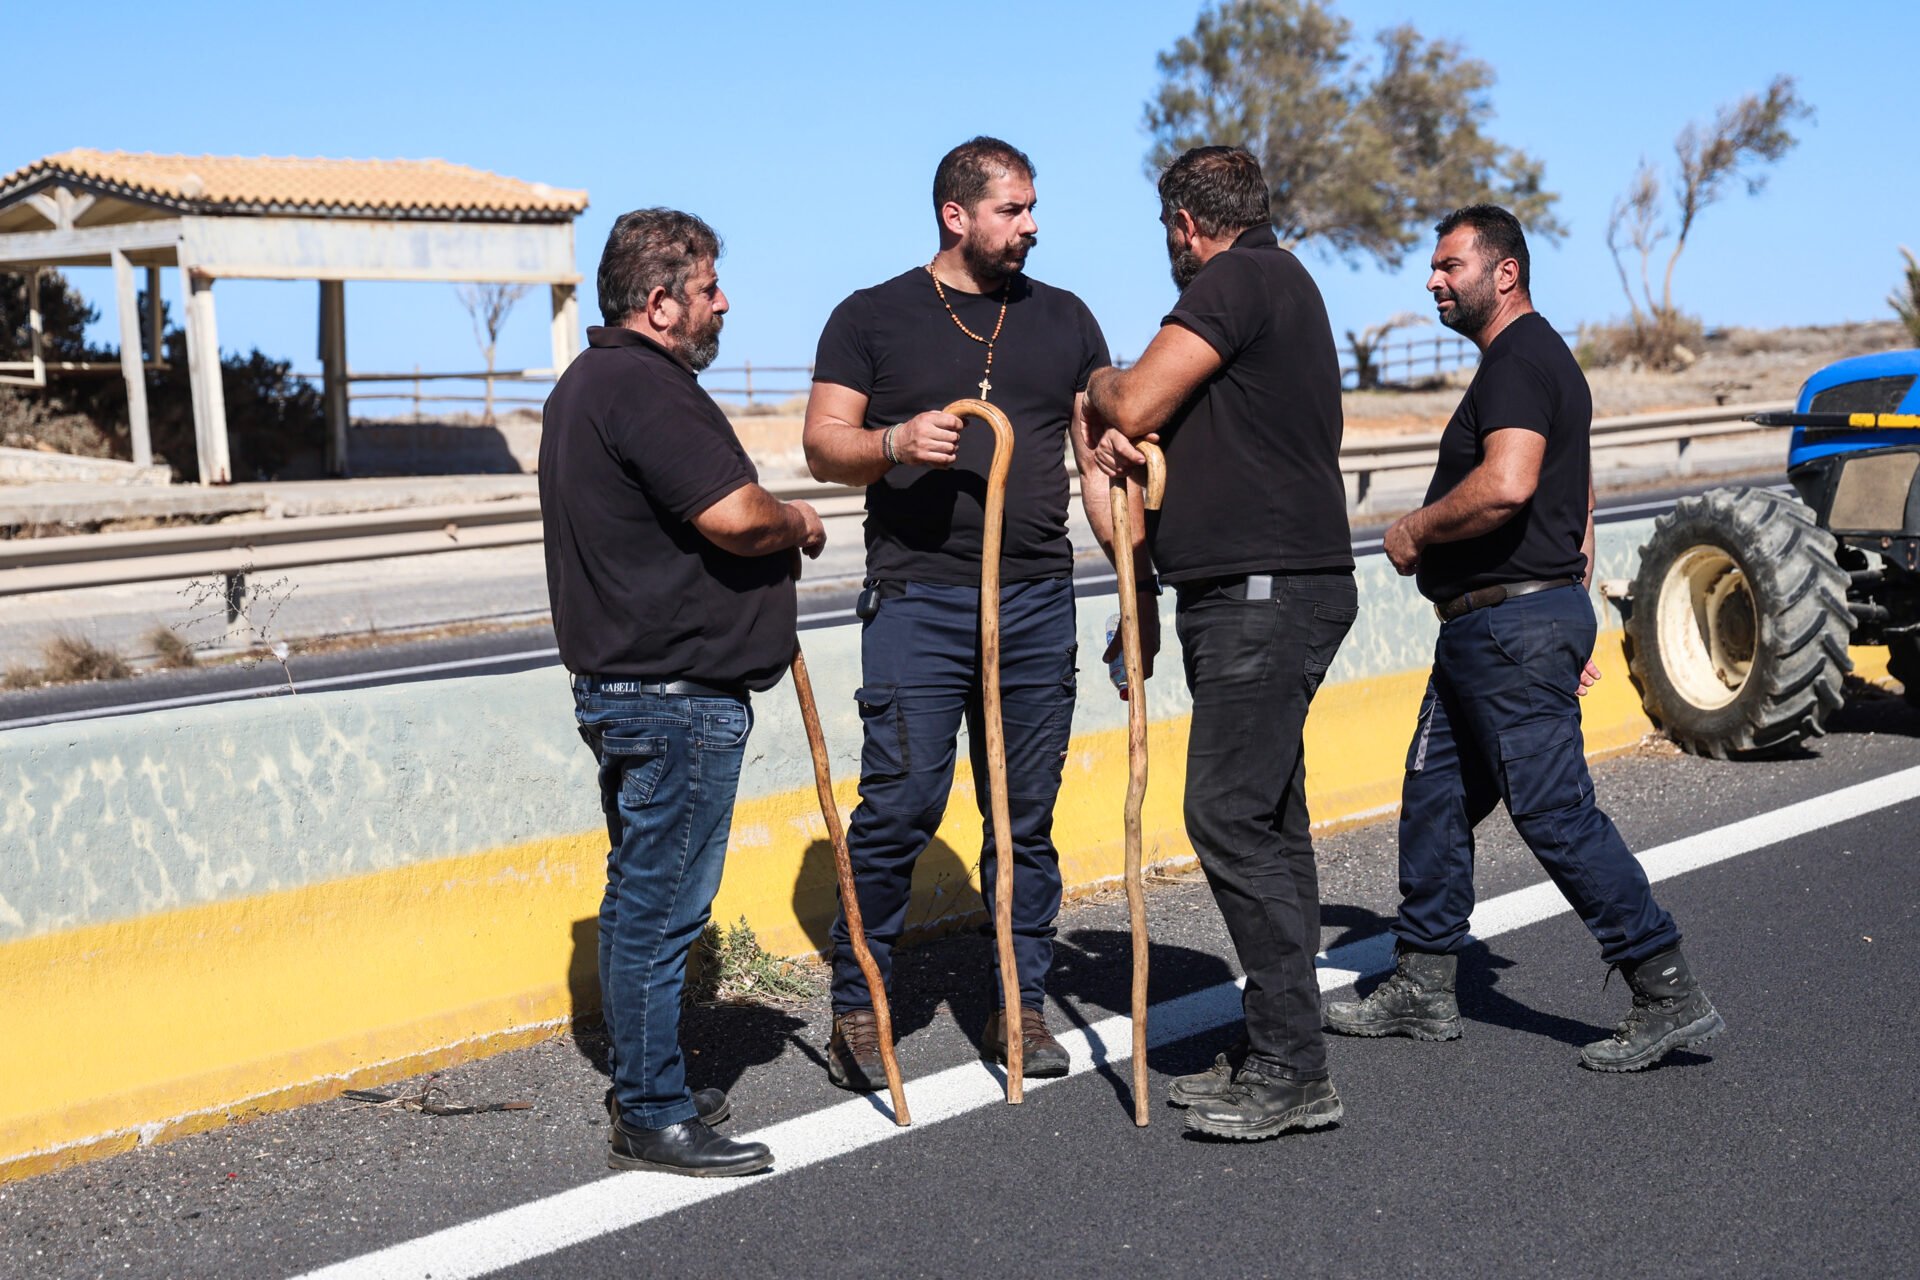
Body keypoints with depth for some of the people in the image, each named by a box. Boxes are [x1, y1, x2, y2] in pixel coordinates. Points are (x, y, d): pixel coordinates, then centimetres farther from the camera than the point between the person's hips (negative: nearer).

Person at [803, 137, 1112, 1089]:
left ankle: (1021, 1004, 15)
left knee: (1027, 813, 6)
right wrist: (895, 444, -19)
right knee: (899, 805, -8)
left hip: (1037, 600, 3)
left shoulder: (1063, 320, 16)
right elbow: (823, 445, 2)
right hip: (917, 599, -3)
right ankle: (857, 1006, 5)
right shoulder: (872, 318, 7)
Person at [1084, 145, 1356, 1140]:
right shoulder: (1274, 287, 22)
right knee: (1263, 819, 11)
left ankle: (1290, 1068, -8)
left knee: (1231, 815, -12)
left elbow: (1134, 403, -13)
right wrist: (1126, 440, 3)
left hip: (1268, 596, -10)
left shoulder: (1241, 278, -9)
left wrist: (1100, 388, 9)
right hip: (1254, 595, 10)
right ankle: (1277, 1057, 16)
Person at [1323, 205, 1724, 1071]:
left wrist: (1415, 530, -15)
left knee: (1555, 812, -8)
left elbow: (1506, 484, -31)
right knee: (1435, 797, 13)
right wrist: (1574, 618, 25)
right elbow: (1576, 499, 25)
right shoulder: (1541, 359, 20)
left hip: (1513, 626, -11)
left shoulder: (1518, 363, -14)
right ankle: (1422, 990, 21)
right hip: (1487, 628, 11)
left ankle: (1671, 997, -2)